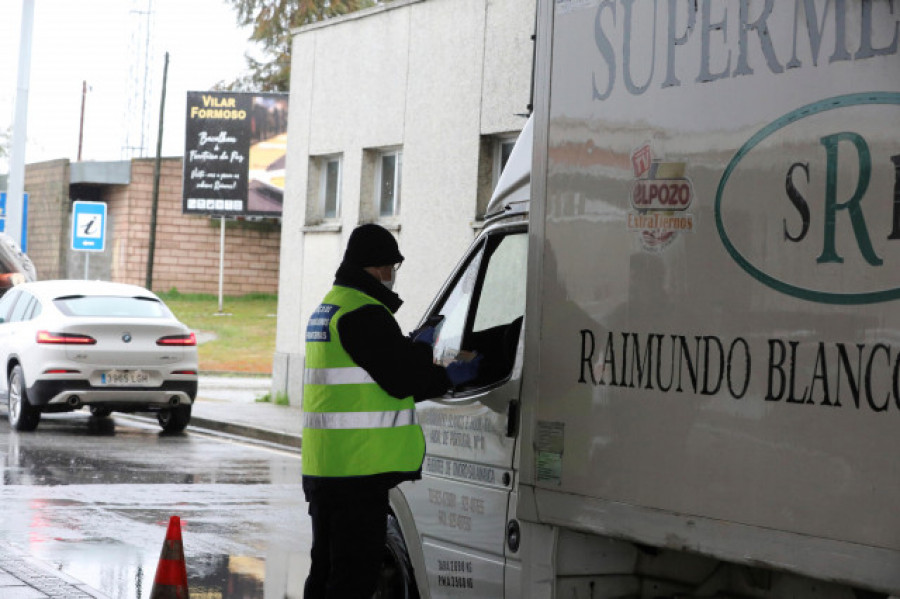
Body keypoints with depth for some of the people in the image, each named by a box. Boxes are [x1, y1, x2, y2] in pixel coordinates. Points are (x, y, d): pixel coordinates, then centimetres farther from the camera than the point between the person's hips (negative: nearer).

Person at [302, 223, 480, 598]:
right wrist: (449, 376, 1)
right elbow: (403, 380, -15)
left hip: (323, 466, 10)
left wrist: (416, 348, 17)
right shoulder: (363, 313, -15)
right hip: (358, 468, -10)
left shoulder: (328, 308, 18)